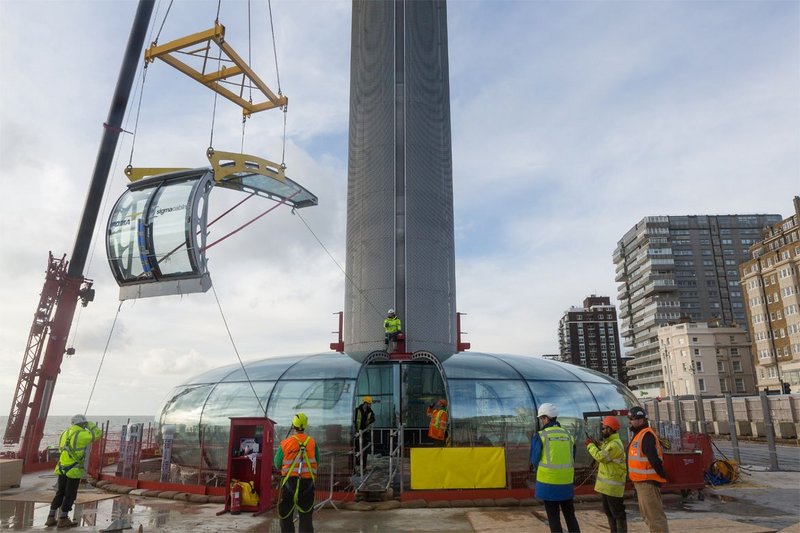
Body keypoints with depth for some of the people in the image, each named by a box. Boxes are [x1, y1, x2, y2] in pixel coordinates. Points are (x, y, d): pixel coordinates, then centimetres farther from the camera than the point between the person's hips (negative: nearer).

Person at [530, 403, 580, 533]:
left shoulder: (540, 436, -8)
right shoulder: (568, 435, 6)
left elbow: (534, 461, -2)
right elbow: (572, 460, 12)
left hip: (548, 483, -4)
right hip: (567, 483, 4)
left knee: (553, 519, 7)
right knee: (570, 516, 16)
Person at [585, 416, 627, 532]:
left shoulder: (615, 444, -21)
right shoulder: (609, 442, 14)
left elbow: (601, 457, -24)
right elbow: (603, 454, 20)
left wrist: (590, 446, -12)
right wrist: (595, 445, 5)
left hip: (612, 485, -10)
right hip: (606, 484, 10)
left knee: (617, 512, -3)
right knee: (608, 512, 17)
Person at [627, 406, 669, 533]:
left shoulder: (646, 435, -18)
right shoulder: (638, 435, 14)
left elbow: (654, 459, -26)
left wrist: (662, 476, -17)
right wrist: (635, 482, 20)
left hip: (648, 482, -11)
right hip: (641, 482, 11)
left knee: (654, 515, -6)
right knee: (647, 515, 19)